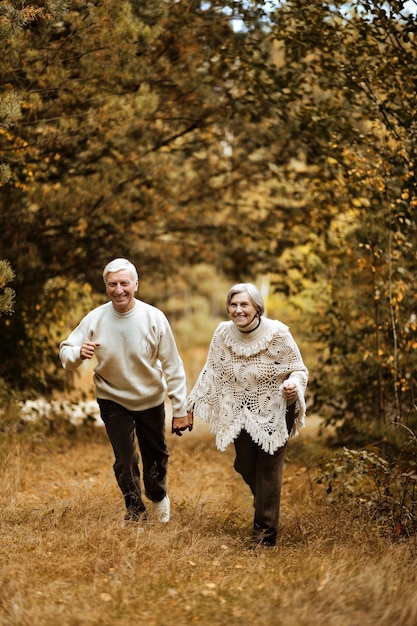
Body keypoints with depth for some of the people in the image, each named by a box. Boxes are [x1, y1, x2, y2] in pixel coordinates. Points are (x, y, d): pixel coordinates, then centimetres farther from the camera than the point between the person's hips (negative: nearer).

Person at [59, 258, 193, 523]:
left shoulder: (154, 318, -21)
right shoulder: (95, 319, -18)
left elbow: (172, 366, -15)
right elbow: (66, 352, -13)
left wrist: (180, 409, -13)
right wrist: (78, 354, -37)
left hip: (151, 399, 0)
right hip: (113, 399, 0)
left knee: (157, 456, 16)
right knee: (125, 460, 0)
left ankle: (159, 496, 47)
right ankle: (135, 510, 25)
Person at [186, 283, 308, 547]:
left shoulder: (278, 334, -20)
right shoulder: (223, 333, -10)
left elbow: (299, 369, -9)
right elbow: (211, 372, 3)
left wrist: (293, 383, -32)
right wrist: (192, 404, 4)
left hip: (274, 413, -4)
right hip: (241, 414, 4)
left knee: (268, 468, -4)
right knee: (245, 466, 14)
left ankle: (265, 532, 5)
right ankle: (267, 508, 45)